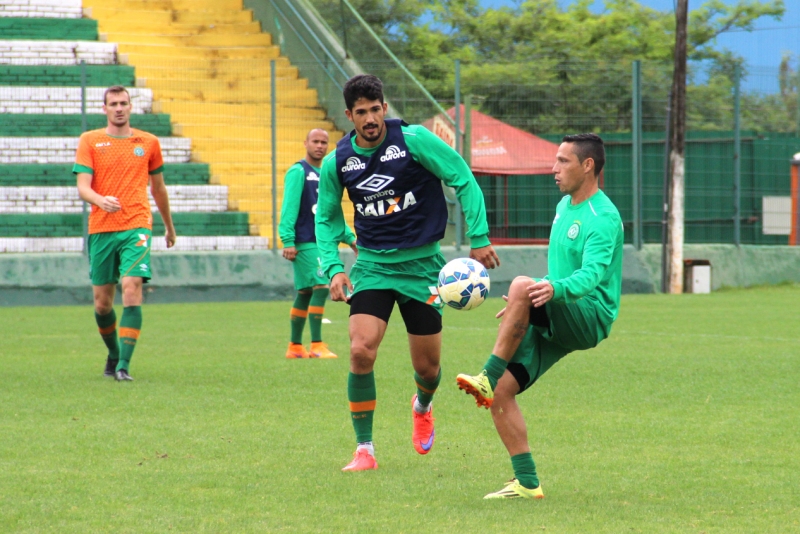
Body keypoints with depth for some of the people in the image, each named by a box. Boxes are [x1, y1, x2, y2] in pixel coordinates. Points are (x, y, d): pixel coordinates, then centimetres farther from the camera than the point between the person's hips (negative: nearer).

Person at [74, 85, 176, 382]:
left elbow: (158, 188, 22)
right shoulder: (90, 141, 6)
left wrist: (169, 227, 30)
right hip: (101, 229, 1)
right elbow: (82, 186, -4)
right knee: (102, 301, 6)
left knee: (132, 290, -18)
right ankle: (113, 354, 30)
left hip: (137, 226, -1)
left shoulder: (148, 143, 10)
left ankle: (124, 364, -20)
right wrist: (101, 200, -26)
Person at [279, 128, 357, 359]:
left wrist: (350, 238, 19)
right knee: (321, 286, -16)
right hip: (305, 243, -8)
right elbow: (289, 208, -13)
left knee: (305, 293, 10)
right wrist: (288, 241, -19)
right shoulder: (298, 172, -7)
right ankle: (317, 345, -15)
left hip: (323, 242, 8)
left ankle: (295, 347, 14)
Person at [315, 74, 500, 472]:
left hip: (422, 264, -1)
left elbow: (464, 180, -5)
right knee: (361, 351, -19)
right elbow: (326, 218, 12)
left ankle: (422, 407, 44)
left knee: (427, 365, 5)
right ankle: (364, 450, -6)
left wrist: (479, 238, -9)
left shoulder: (414, 140, -12)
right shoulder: (336, 163, -2)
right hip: (372, 264, 1)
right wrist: (333, 268, -3)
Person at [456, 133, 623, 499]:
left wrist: (555, 289, -48)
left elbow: (592, 273, -29)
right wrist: (526, 306, 33)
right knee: (502, 393, -5)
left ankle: (487, 377, -30)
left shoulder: (602, 218, -13)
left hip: (590, 318, -9)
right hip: (553, 323, 9)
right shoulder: (565, 206, 17)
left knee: (522, 284, -35)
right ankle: (527, 483, 0)